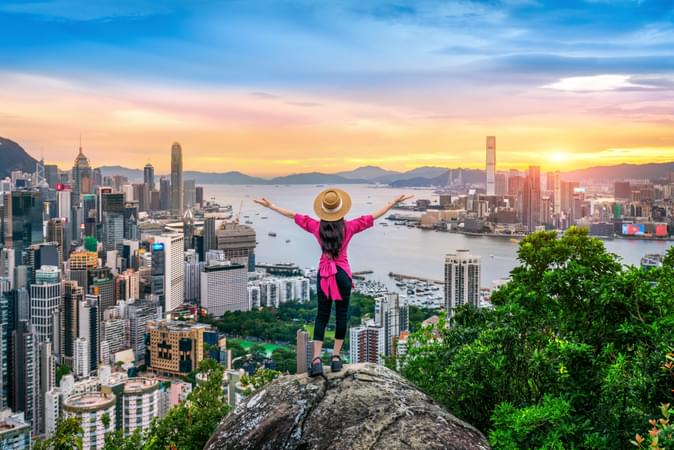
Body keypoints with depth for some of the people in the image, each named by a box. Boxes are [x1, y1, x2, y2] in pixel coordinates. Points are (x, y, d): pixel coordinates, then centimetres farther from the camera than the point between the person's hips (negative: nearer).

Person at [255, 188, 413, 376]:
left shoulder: (317, 227, -5)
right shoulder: (348, 227, -8)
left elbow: (293, 215, 4)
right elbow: (373, 216, -2)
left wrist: (270, 206, 14)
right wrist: (393, 203, 5)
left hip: (324, 274, 2)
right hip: (342, 273, -1)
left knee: (321, 316, 6)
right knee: (341, 315, 9)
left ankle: (317, 360, -3)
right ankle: (336, 358, 11)